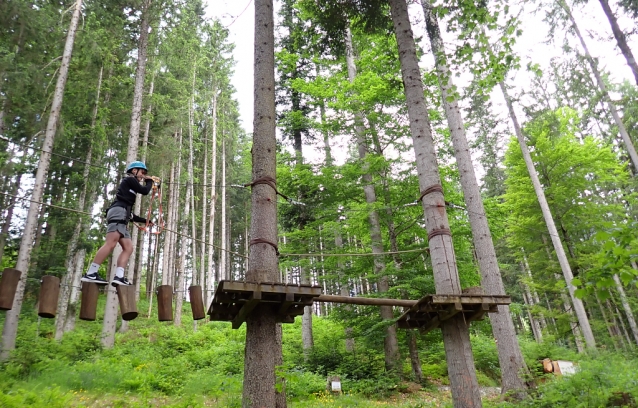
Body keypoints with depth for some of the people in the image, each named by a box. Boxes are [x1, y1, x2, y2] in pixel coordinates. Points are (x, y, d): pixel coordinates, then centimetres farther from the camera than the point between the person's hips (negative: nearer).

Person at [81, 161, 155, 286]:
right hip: (118, 212, -10)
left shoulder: (130, 189, 33)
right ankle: (90, 274, -28)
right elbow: (145, 191, -2)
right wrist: (150, 181, 18)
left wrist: (145, 220, 36)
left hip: (122, 216, 10)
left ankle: (119, 277, -15)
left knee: (128, 247, -2)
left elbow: (129, 214, 33)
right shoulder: (129, 180, 10)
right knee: (111, 244, -22)